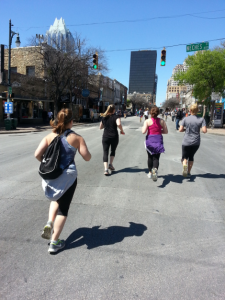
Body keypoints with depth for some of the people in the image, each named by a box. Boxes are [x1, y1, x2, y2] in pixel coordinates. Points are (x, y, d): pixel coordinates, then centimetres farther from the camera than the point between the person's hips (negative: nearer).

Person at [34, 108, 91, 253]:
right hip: (68, 176, -3)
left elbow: (37, 154, -5)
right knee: (63, 208, 10)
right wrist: (81, 145, 14)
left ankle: (49, 223, 12)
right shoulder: (77, 138, -6)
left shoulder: (50, 136, 1)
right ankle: (54, 243, 16)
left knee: (57, 199, 32)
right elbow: (87, 157, -5)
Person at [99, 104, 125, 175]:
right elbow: (119, 124, -27)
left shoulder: (104, 117, 8)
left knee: (105, 152, 1)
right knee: (113, 151, 22)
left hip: (105, 137, 2)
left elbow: (100, 127, 17)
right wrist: (122, 130, -11)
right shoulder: (116, 117, -6)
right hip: (114, 137, -2)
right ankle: (110, 164, 17)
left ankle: (106, 169, -11)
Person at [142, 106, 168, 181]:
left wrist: (143, 127, 7)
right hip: (159, 140, 1)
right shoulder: (162, 121, 2)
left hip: (150, 140, -1)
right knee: (156, 157, 2)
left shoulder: (147, 121, -6)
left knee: (150, 157, 15)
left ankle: (150, 173, 25)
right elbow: (166, 131, 5)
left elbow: (143, 132, -13)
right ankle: (155, 169, -27)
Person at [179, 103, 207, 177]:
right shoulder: (201, 119, -4)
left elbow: (180, 130, -9)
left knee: (185, 157, 11)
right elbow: (204, 130, -10)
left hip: (186, 142, -1)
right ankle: (188, 172, 21)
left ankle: (184, 164, -23)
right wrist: (198, 128, 9)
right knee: (191, 156, 20)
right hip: (196, 142, 1)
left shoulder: (185, 119, -5)